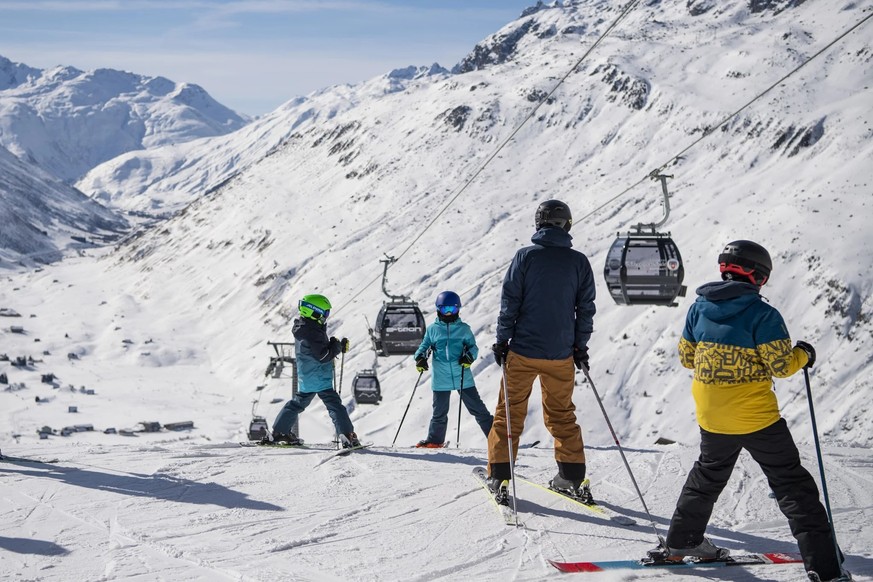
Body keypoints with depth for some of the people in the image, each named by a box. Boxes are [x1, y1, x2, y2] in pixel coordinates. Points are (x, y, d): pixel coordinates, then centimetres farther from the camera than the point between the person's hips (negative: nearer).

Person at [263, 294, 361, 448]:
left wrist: (334, 345, 2)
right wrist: (338, 346, -12)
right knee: (334, 405, -7)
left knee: (298, 402, 21)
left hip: (305, 377, 10)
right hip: (319, 378, -10)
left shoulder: (302, 328, 8)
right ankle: (348, 437, -12)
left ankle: (278, 432, 26)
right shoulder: (311, 332, -23)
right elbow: (323, 356, -24)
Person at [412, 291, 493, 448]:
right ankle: (434, 440, 27)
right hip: (441, 379, 1)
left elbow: (473, 347, 7)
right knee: (439, 412, 12)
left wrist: (469, 357, -14)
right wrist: (420, 357, -7)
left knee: (477, 408, 2)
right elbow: (424, 346, 13)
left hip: (463, 378, -1)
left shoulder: (464, 329, 3)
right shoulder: (433, 329, 6)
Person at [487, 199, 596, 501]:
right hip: (561, 354, 2)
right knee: (562, 414, 17)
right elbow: (586, 308, 4)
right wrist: (581, 346, 14)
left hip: (523, 351, -2)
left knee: (510, 411, 8)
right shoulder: (579, 262, 0)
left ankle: (499, 475, 6)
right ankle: (573, 476, 16)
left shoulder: (525, 257, -7)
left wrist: (502, 340, 1)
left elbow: (509, 302, -7)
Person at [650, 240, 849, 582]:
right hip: (758, 419, -5)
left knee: (708, 477, 28)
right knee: (792, 485, 1)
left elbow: (686, 358, 9)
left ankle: (682, 541, 36)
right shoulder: (762, 315, -15)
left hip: (712, 419, 5)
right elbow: (781, 366, -14)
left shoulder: (699, 309, 1)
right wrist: (803, 355, 6)